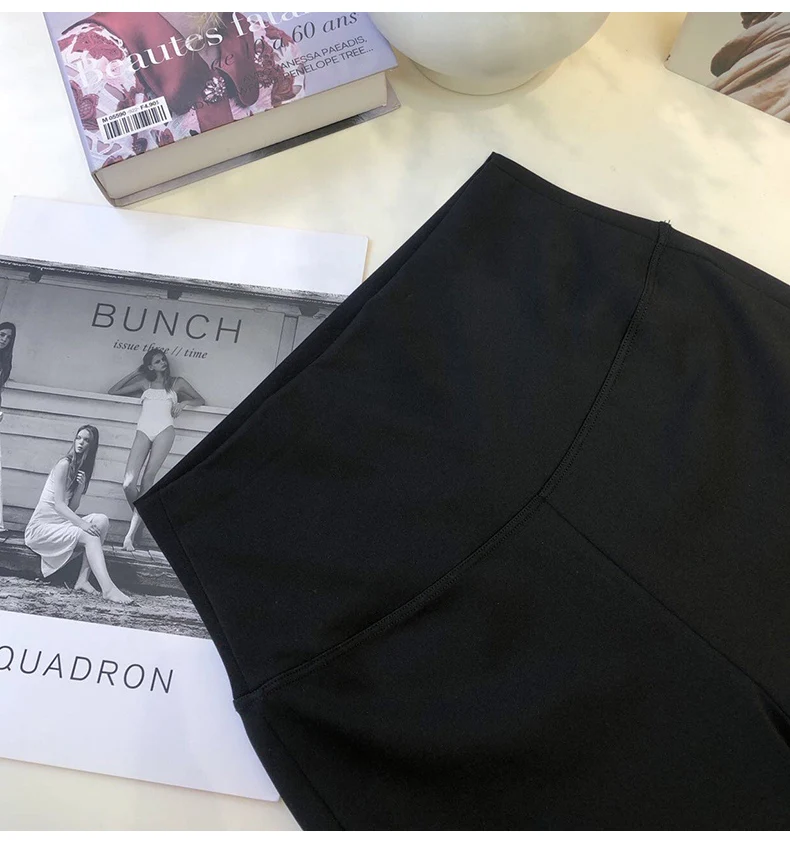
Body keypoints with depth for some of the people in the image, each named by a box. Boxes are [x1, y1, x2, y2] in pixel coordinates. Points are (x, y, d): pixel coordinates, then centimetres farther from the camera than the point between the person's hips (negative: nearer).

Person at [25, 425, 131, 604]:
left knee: (102, 520, -16)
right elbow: (58, 505, -19)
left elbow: (71, 508, 6)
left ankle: (83, 579, -24)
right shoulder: (64, 464, -12)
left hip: (60, 524, 7)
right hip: (41, 527, -7)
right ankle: (108, 589, -40)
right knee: (90, 535, -27)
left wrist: (80, 488, -11)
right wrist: (82, 524, -30)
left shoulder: (82, 470, 11)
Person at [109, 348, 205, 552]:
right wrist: (134, 373, 24)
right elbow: (112, 392, 26)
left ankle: (132, 530, -16)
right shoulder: (144, 383, 24)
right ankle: (139, 518, 5)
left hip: (164, 429, -2)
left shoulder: (177, 382, 21)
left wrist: (184, 402, 3)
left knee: (148, 478, -17)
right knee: (129, 483, -16)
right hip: (144, 430, 2)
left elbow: (201, 400, 22)